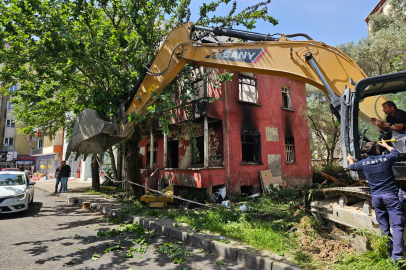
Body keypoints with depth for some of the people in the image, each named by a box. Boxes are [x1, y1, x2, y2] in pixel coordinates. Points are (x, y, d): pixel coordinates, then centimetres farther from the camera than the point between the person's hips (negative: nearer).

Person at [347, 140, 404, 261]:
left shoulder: (363, 163, 1)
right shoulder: (386, 158, -4)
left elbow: (352, 167, 24)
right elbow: (395, 152, 20)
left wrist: (350, 160, 46)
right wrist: (385, 145, 38)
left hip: (376, 196, 3)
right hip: (390, 195, -3)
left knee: (384, 226, 12)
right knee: (397, 225, -2)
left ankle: (389, 251, 17)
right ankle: (397, 256, -8)